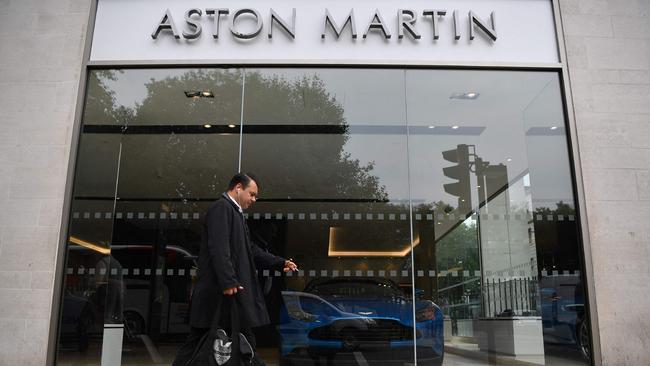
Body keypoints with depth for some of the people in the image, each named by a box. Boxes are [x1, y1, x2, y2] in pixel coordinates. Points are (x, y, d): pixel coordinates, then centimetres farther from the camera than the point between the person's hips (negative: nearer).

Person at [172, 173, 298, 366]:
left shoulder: (234, 212, 20)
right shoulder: (221, 207, -9)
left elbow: (250, 250, 23)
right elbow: (218, 248, -20)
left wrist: (280, 263, 20)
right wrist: (228, 282, -26)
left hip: (233, 292, 10)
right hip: (218, 292, -10)